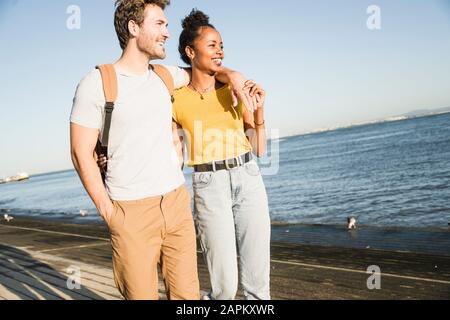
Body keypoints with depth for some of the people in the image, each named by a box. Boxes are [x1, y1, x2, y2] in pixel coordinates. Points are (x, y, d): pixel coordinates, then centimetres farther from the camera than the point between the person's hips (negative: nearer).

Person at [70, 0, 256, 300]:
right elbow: (82, 153, -6)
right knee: (141, 294, 3)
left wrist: (232, 74, 7)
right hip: (131, 211, -5)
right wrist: (108, 211, -8)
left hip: (177, 201, 5)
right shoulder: (96, 84, -7)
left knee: (187, 293, 9)